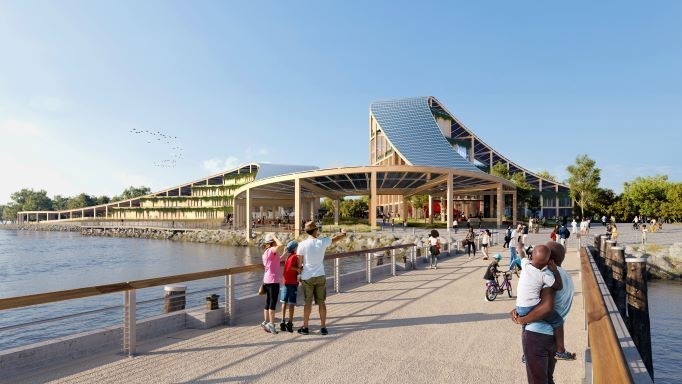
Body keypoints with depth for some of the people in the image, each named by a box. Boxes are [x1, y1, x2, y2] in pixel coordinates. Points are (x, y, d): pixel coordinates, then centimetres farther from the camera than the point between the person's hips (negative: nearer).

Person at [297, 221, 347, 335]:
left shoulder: (302, 244, -10)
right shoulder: (322, 242, -4)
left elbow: (299, 263, -8)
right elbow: (336, 238, 14)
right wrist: (343, 233, 35)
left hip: (307, 277, -1)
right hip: (320, 276, 1)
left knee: (308, 302, 8)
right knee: (321, 302, 8)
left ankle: (305, 327, 14)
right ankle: (323, 327, 12)